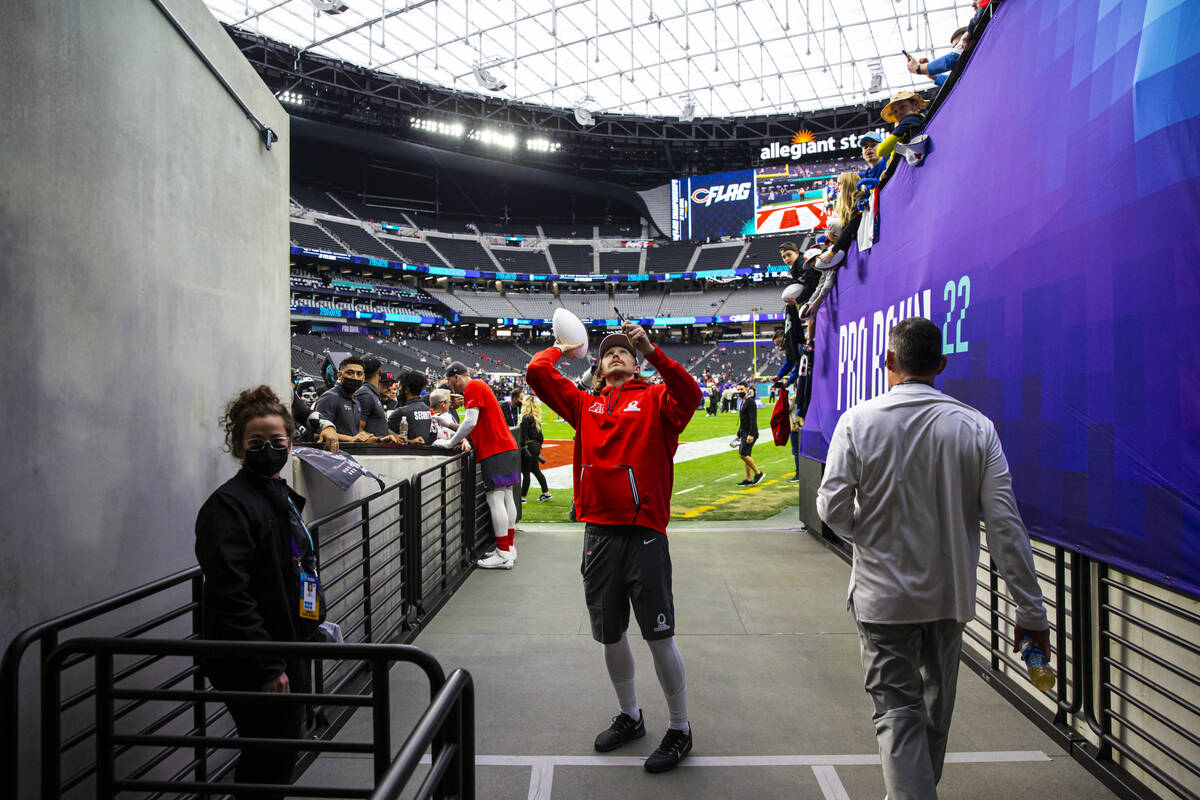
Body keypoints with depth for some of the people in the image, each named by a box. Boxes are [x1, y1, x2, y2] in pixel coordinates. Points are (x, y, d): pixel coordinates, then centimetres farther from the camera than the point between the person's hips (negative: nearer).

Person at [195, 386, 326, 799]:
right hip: (250, 667, -9)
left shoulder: (284, 496, 11)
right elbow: (229, 593, -24)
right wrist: (267, 667, -25)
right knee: (269, 763, 2)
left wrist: (312, 626, 17)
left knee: (282, 755, 19)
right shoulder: (228, 504, -17)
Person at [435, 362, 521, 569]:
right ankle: (509, 548, 17)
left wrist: (450, 443, -8)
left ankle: (504, 555, -8)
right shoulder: (479, 386, 23)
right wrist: (456, 435, 19)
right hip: (507, 446, 10)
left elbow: (471, 421, -16)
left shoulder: (473, 387, -7)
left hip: (495, 451, -10)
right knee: (506, 497, 11)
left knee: (495, 499, -9)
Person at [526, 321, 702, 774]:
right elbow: (537, 373, 7)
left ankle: (680, 728, 22)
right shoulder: (586, 405, 12)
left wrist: (651, 350, -25)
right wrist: (561, 348, 22)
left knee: (659, 636, 2)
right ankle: (629, 717, 38)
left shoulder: (654, 400, 3)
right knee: (610, 635, 16)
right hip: (598, 533, 5)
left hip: (644, 535, -4)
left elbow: (689, 395, -19)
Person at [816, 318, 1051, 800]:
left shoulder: (858, 421, -11)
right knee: (936, 709, 23)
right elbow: (1004, 524, -10)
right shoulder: (976, 427, -7)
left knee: (897, 712, 5)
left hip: (882, 593, -3)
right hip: (949, 594, 3)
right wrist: (1030, 610, -4)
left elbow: (832, 507, -16)